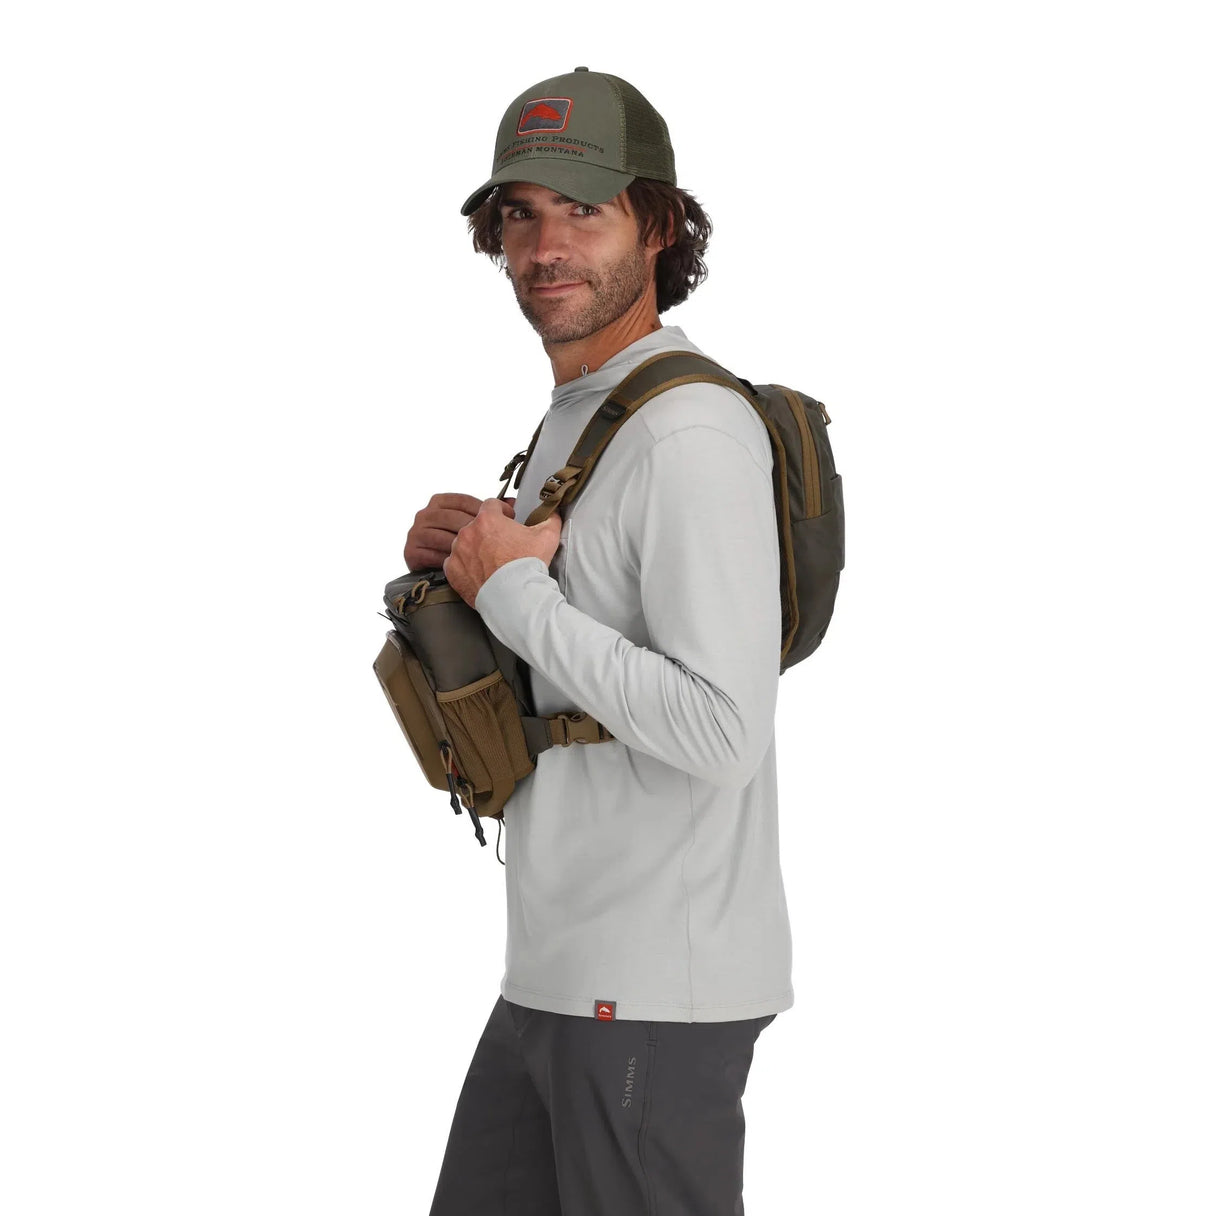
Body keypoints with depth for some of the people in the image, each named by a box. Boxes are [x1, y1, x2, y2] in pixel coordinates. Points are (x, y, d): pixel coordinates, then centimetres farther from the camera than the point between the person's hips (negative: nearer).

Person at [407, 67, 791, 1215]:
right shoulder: (573, 418, 14)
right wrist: (452, 562, 2)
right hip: (559, 966, 10)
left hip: (657, 987, -10)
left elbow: (723, 732, -26)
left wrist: (511, 591, -18)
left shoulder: (693, 432, -18)